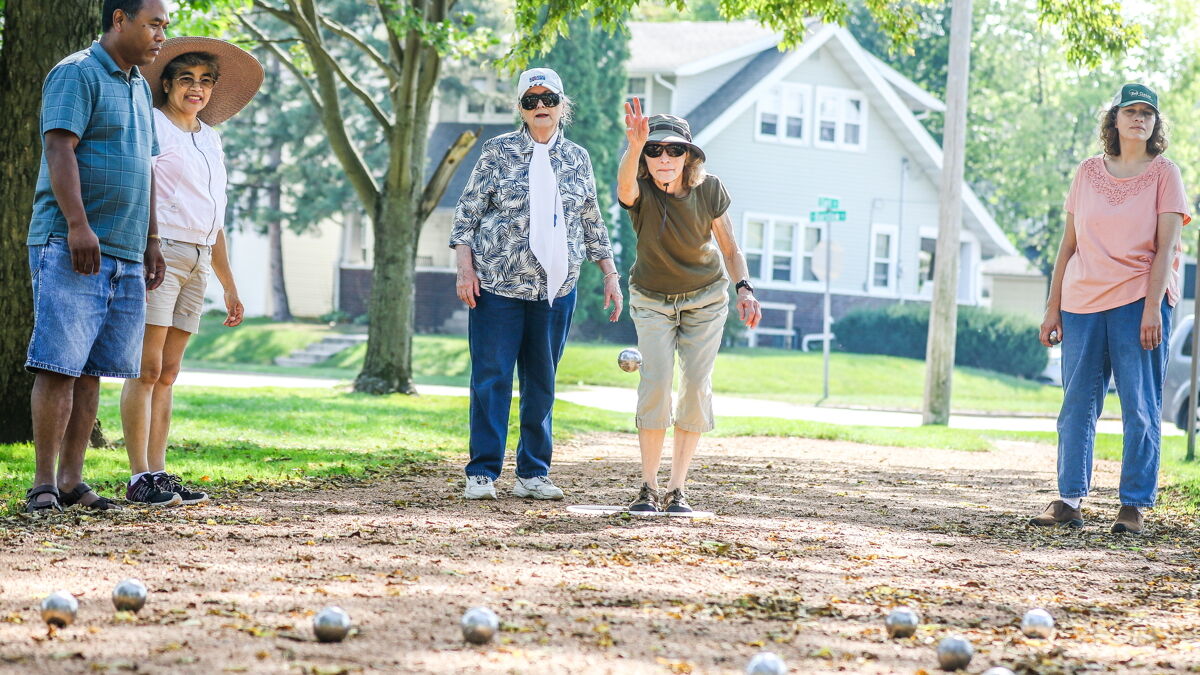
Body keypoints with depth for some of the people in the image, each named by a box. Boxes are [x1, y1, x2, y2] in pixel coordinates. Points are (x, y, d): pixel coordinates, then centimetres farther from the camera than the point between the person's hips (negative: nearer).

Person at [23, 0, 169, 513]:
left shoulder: (138, 87, 22)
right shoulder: (76, 75, -6)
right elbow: (59, 149, -16)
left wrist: (151, 240, 23)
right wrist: (78, 224, -25)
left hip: (124, 256, 8)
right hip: (69, 248, -8)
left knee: (90, 371, 6)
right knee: (59, 365, -10)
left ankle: (72, 479, 7)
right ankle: (44, 484, -10)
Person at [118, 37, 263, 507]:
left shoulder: (209, 138, 22)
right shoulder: (151, 126, -1)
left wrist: (229, 286, 26)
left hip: (197, 261, 7)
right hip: (159, 252, -7)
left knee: (168, 373, 6)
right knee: (147, 368, -9)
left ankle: (158, 472, 5)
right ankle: (140, 479, -11)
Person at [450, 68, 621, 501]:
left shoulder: (577, 159, 10)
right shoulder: (499, 152, 1)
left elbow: (592, 223, 17)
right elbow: (468, 212, 1)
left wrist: (610, 275, 13)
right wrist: (465, 269, -8)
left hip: (555, 287, 3)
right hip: (498, 283, -3)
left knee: (542, 382, 6)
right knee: (492, 378, -4)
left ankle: (533, 474, 13)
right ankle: (482, 474, -1)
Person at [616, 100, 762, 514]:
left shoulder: (709, 190, -19)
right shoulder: (641, 190, -25)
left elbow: (730, 249, -7)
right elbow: (624, 187, -52)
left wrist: (744, 289, -24)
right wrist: (634, 146, -72)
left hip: (705, 299, 1)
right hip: (652, 301, -1)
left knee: (697, 385, -6)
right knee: (656, 380, -16)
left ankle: (676, 490, 1)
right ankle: (648, 487, -8)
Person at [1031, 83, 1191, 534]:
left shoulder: (1164, 174, 4)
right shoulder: (1088, 173, 12)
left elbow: (1165, 246, -4)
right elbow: (1068, 245, 13)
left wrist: (1152, 307, -14)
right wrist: (1053, 308, 8)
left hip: (1138, 300, -3)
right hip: (1083, 302, 3)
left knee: (1141, 407, -3)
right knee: (1077, 404, 2)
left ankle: (1134, 505, -1)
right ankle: (1069, 501, 5)